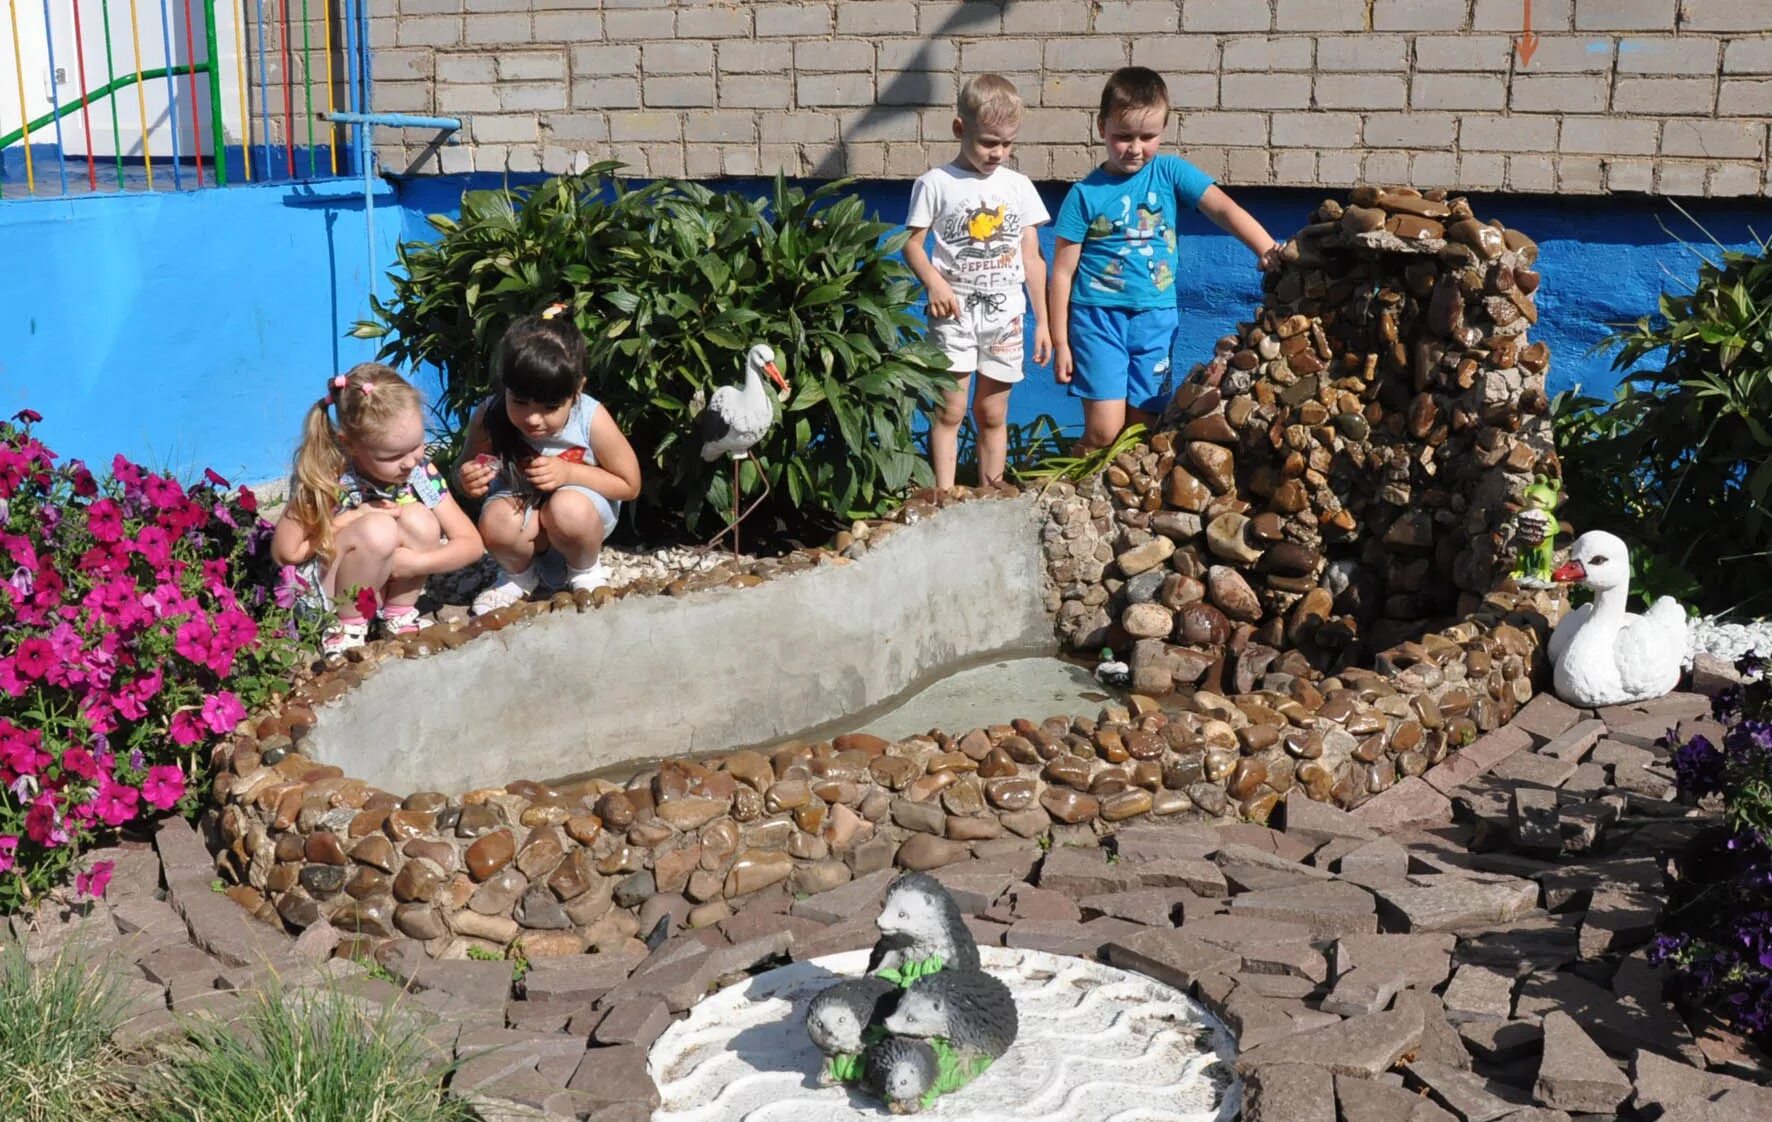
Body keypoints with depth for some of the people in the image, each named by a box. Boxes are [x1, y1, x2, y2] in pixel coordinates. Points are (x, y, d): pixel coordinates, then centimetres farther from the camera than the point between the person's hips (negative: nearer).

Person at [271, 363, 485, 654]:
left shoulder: (420, 471, -13)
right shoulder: (325, 477, -23)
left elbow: (472, 544, -12)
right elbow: (285, 552, -18)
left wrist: (414, 562, -27)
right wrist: (353, 519, -21)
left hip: (388, 584, 4)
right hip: (322, 592, -4)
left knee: (419, 520, -25)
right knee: (378, 530, -33)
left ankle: (399, 617, -5)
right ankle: (347, 628, -11)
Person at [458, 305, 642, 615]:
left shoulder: (592, 420, -26)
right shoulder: (489, 417, -23)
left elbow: (629, 484, -12)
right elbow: (467, 469, -4)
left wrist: (569, 473, -26)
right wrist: (468, 480, -30)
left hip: (581, 501, -1)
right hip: (520, 506, 2)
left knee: (569, 508, -37)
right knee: (496, 521, -33)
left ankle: (586, 572, -1)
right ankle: (517, 574, 5)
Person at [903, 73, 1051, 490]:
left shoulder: (1019, 186, 7)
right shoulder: (936, 183, -2)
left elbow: (1031, 256, 9)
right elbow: (913, 242, -1)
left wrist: (1042, 320, 8)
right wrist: (934, 282, -20)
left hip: (1005, 314, 3)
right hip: (955, 311, -3)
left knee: (993, 414, 10)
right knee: (949, 411, -4)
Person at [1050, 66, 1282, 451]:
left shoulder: (1169, 173, 2)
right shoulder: (1085, 194, -4)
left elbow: (1223, 209, -8)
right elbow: (1063, 272, -2)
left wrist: (1267, 250, -24)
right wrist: (1060, 342, -3)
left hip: (1156, 318, 3)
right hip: (1098, 317, -3)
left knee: (1142, 429, 5)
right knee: (1104, 429, -12)